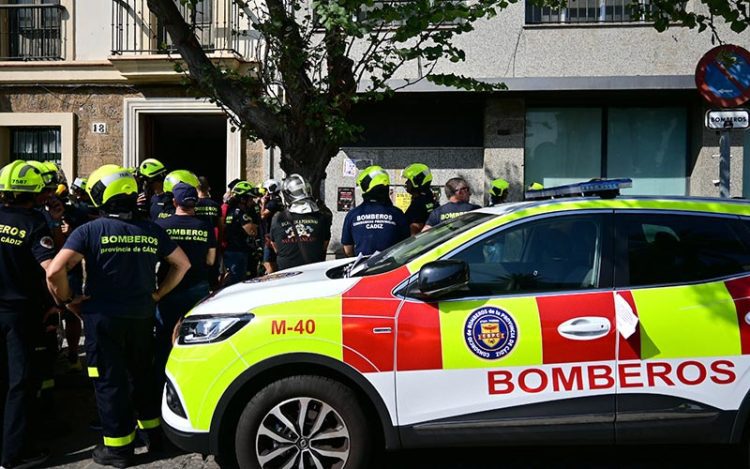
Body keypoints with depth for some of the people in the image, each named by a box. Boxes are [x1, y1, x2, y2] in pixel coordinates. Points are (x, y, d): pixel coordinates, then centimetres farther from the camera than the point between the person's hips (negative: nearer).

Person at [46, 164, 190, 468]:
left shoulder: (91, 231, -12)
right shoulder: (152, 231, 2)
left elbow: (54, 271, -20)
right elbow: (182, 264, 11)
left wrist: (66, 300, -4)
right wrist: (157, 294, 14)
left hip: (104, 316, -4)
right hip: (142, 315, 4)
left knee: (110, 380, 6)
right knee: (142, 374, 19)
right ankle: (154, 432, 30)